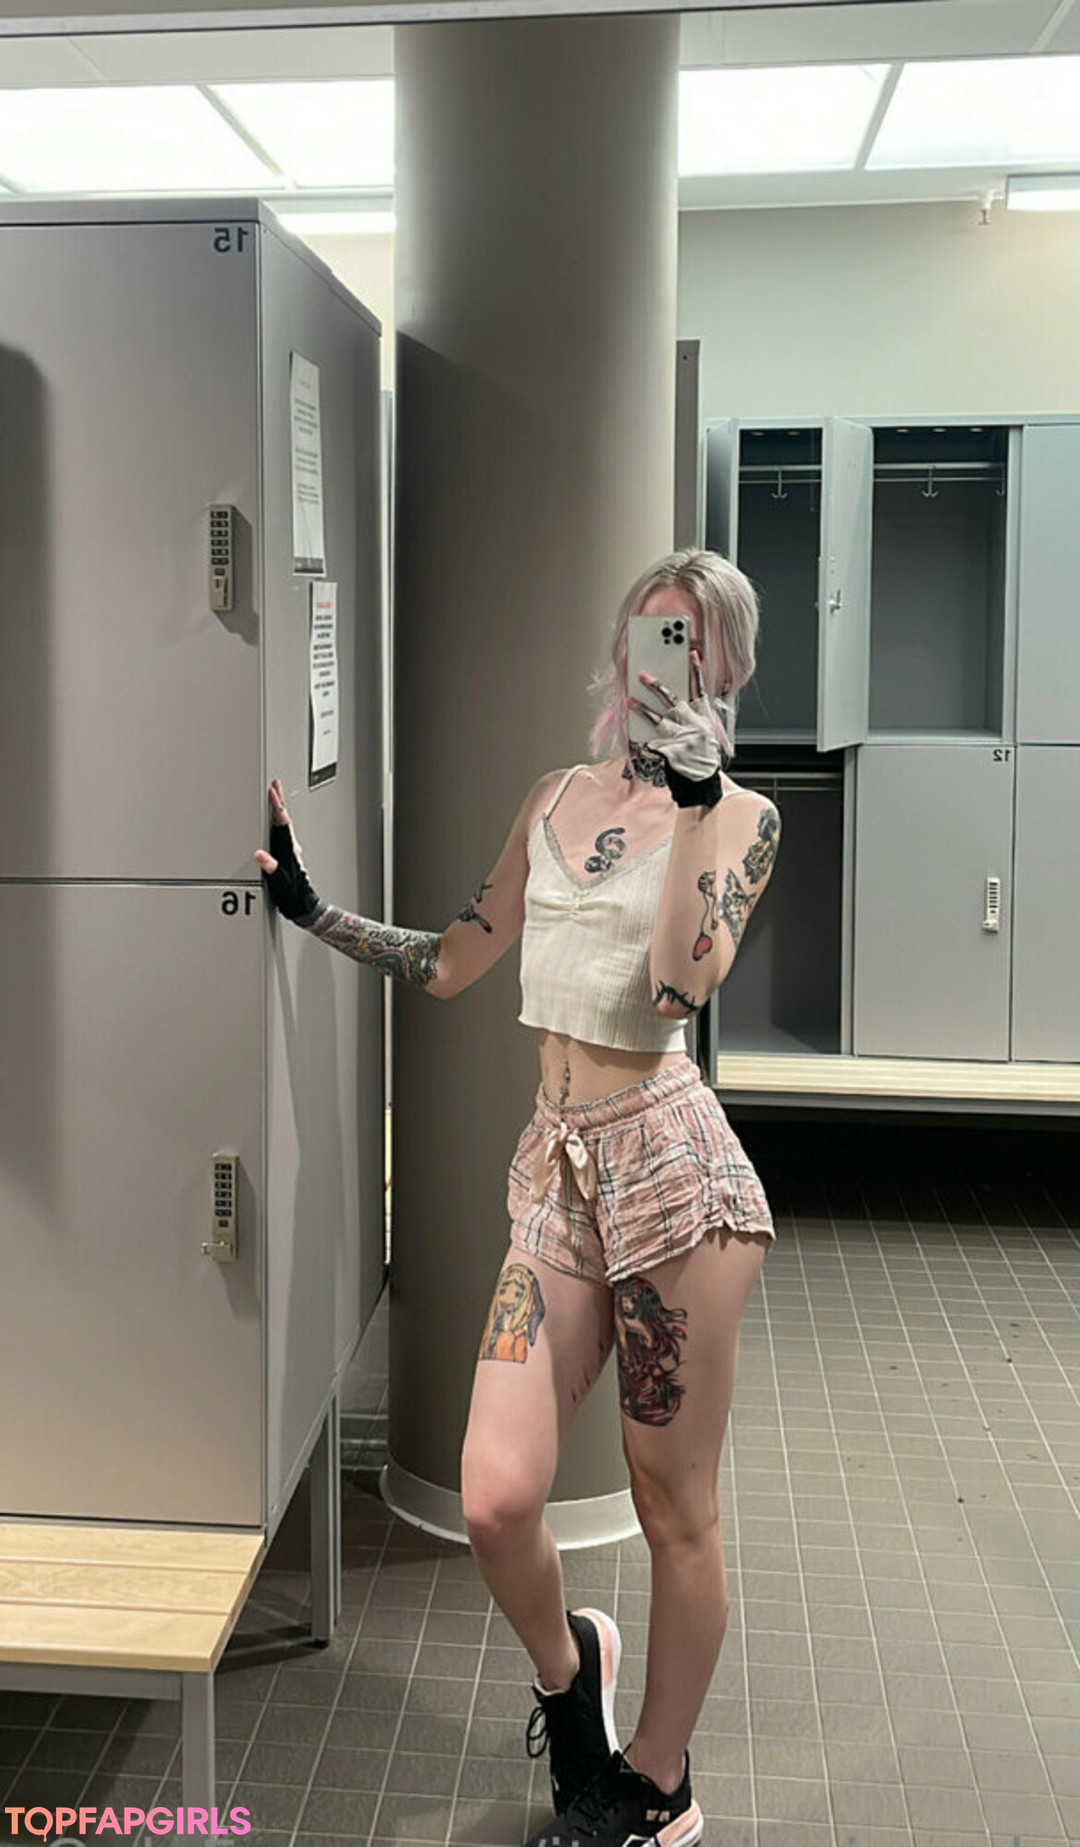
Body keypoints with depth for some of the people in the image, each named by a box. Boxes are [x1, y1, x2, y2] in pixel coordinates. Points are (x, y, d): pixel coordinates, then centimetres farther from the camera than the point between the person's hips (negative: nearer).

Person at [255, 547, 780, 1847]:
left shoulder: (741, 816, 1)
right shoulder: (558, 798, 15)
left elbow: (683, 981, -17)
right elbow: (448, 965, 18)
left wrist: (693, 806, -21)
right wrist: (312, 910, 13)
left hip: (670, 1163, -4)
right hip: (557, 1169, 4)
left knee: (675, 1511, 7)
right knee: (494, 1502, -5)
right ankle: (568, 1675, 30)